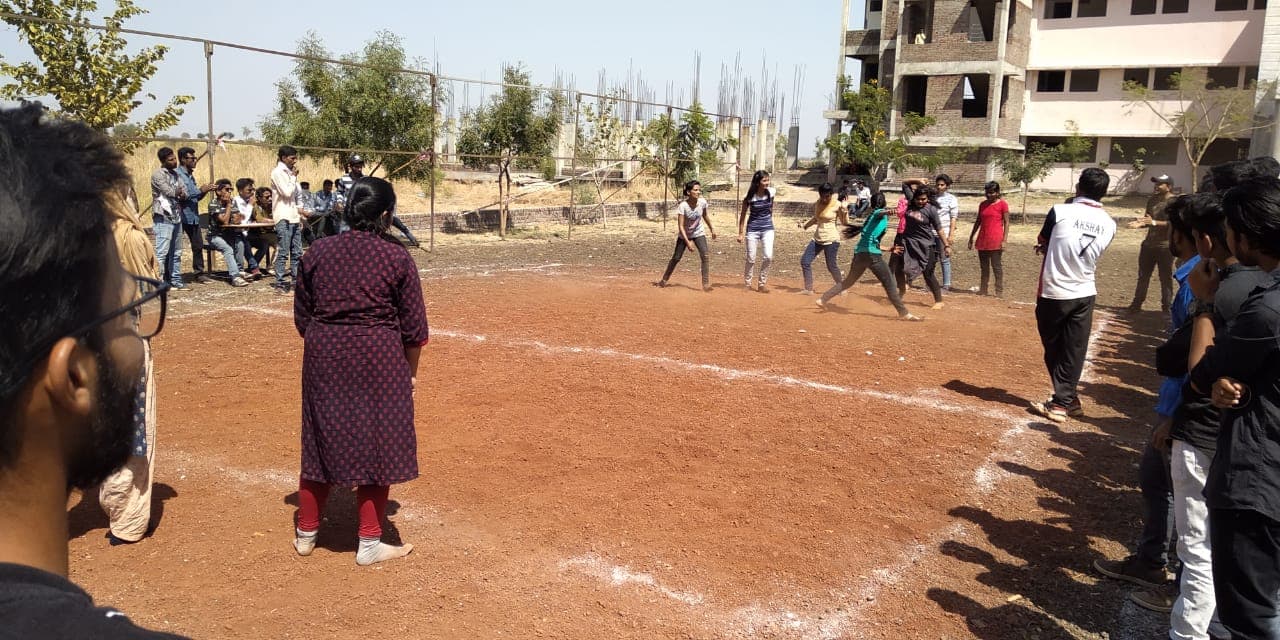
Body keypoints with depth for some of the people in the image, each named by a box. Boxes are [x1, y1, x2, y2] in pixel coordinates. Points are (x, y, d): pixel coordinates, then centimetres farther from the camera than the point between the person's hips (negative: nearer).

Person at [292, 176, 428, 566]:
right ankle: (369, 544, 15)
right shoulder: (396, 257, -7)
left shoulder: (319, 251, 2)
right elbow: (413, 328, -4)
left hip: (324, 358, 4)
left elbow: (302, 317, 8)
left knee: (321, 442, 16)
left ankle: (306, 534, 30)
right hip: (379, 362, -4)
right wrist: (410, 372, 8)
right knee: (375, 447, 7)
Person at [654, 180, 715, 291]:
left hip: (699, 233, 2)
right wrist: (688, 242, -31)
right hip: (684, 235, -2)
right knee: (676, 258, 6)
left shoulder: (702, 202, -16)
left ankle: (706, 284, -10)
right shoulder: (683, 205, -27)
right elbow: (681, 226, -26)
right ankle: (664, 280, 26)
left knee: (705, 256, -15)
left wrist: (712, 229, 15)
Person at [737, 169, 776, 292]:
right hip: (753, 229, -2)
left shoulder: (771, 192, -6)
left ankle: (762, 284, 6)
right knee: (751, 259, 2)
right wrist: (741, 233, -5)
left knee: (768, 256, -10)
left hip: (767, 228, 2)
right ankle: (748, 284, 20)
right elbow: (743, 215, -5)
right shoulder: (750, 196, -13)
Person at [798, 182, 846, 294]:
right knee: (805, 261, 2)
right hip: (817, 239, 6)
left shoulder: (837, 205, -11)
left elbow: (845, 223, -7)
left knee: (831, 266, -3)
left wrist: (845, 213, -24)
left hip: (831, 240, -6)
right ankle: (809, 289, 10)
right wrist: (804, 225, 12)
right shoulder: (816, 204, 5)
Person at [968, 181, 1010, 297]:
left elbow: (1006, 223, -6)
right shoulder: (983, 204, 12)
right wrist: (971, 238, 17)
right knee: (984, 267, 10)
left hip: (996, 241, -6)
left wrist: (1004, 240, -14)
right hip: (982, 240, 6)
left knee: (997, 267, -4)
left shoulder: (1002, 204, -4)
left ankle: (999, 292, -1)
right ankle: (983, 290, 16)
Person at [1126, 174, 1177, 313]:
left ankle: (1166, 307, 12)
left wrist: (1154, 222, -31)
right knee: (1143, 275, 10)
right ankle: (1136, 304, 17)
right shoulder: (1152, 199, 9)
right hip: (1149, 244, 6)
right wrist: (1141, 223, -2)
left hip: (1166, 246, -6)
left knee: (1165, 277, 2)